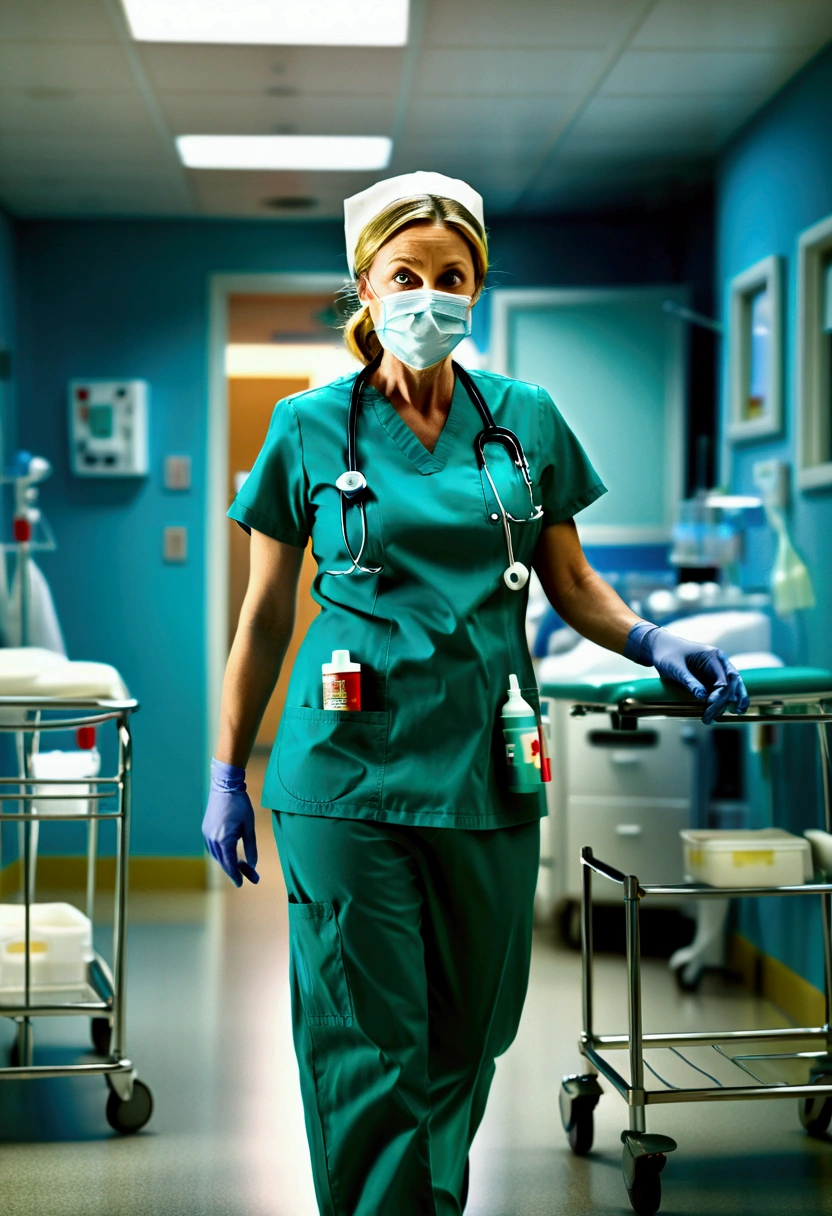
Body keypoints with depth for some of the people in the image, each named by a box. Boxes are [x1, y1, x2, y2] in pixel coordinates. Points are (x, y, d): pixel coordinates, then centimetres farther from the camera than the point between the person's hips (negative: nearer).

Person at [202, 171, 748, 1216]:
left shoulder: (526, 421, 8)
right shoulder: (310, 430, 3)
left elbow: (570, 581, 14)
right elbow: (264, 618, 7)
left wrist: (651, 641, -5)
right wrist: (228, 774, 6)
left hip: (486, 766, 2)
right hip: (348, 767, -2)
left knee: (468, 1035, 9)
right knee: (367, 1048, -2)